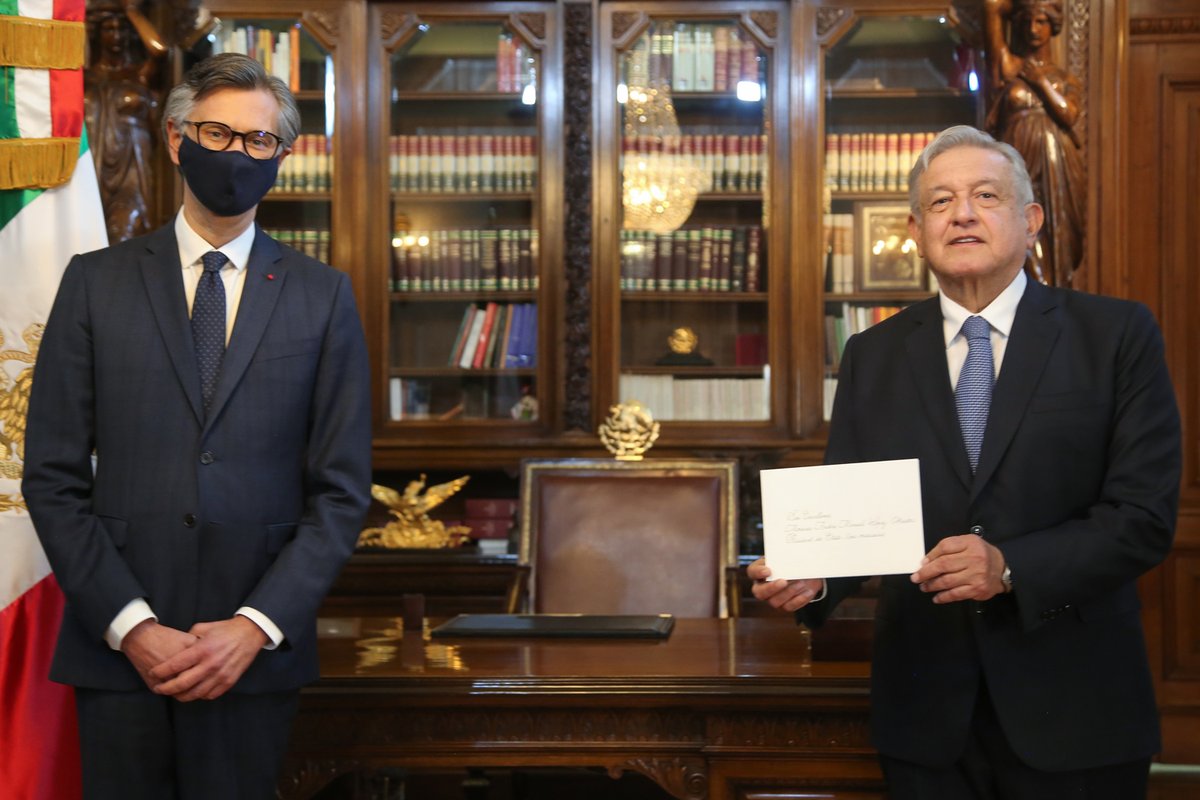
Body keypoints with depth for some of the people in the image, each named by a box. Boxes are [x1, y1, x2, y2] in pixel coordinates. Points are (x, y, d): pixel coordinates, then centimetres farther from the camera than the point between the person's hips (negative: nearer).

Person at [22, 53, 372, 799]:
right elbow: (53, 478, 1)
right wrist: (130, 624, -9)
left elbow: (342, 490, 2)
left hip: (256, 654, 0)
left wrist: (256, 626, -8)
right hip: (117, 649, 0)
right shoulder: (96, 282, 4)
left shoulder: (324, 295, 5)